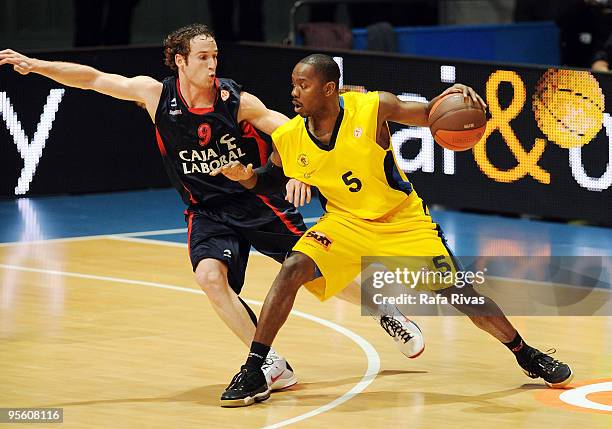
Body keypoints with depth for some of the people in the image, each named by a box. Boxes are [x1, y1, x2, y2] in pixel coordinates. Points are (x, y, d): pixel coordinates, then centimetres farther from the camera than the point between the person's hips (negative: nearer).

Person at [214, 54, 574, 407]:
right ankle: (252, 374, -16)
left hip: (405, 222, -2)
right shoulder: (288, 139, -14)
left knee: (460, 295, -2)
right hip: (346, 221, 2)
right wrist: (246, 177, -18)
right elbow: (272, 181, 4)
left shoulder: (373, 108, -22)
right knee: (292, 269, -22)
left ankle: (527, 356, 23)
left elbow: (432, 115, -11)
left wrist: (456, 97, -32)